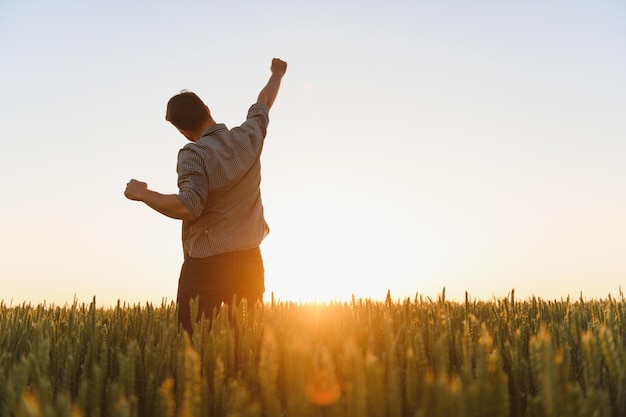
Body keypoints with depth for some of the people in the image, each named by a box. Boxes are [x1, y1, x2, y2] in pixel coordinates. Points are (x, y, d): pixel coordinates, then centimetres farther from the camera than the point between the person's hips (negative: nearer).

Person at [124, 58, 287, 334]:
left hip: (206, 264, -5)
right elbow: (263, 103, 23)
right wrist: (276, 75, 41)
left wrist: (142, 194, -11)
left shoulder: (193, 154, -13)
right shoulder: (248, 137, 3)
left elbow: (188, 207, -24)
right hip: (249, 260, 6)